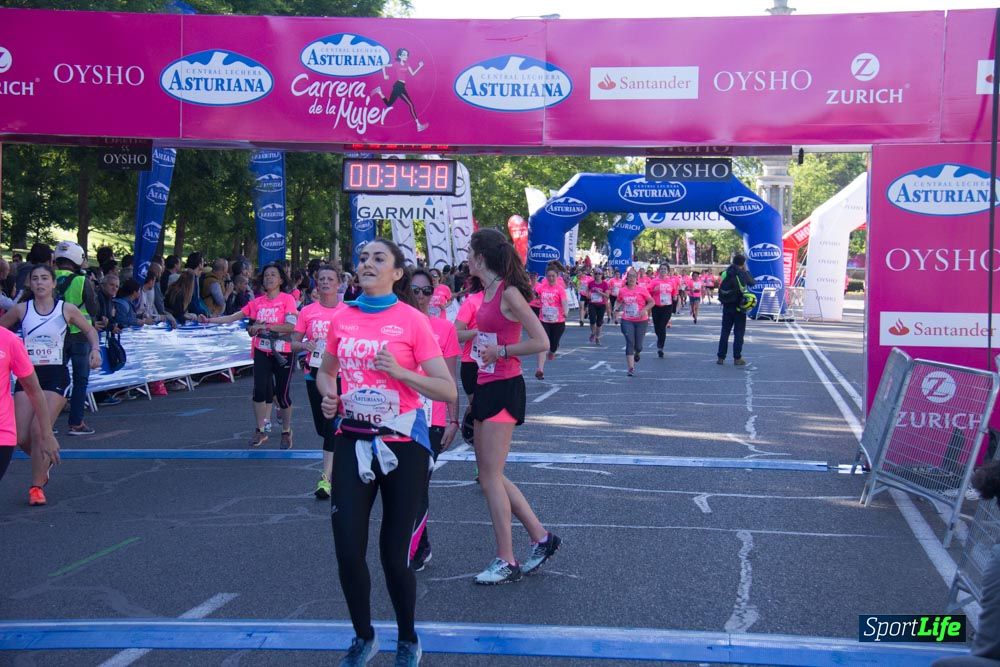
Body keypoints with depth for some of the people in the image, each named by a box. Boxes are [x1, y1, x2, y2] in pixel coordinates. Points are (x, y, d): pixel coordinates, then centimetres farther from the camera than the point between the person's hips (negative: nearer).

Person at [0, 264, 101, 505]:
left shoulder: (67, 309, -1)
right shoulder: (21, 310, 2)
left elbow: (89, 330, 12)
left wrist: (95, 349, -5)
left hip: (55, 376, -2)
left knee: (39, 431, -16)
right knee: (22, 437, -3)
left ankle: (37, 486, -1)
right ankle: (44, 461, 30)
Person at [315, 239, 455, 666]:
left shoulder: (412, 320, -8)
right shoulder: (342, 319, 3)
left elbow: (448, 391, -10)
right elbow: (326, 372, 21)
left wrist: (400, 371, -23)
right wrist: (328, 396, -1)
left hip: (402, 444, -3)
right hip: (353, 442, 4)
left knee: (394, 553, 3)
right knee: (348, 551, 2)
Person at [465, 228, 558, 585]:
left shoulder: (509, 293, -15)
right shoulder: (489, 292, 11)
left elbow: (541, 342, -18)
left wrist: (499, 351, -15)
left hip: (504, 390, -9)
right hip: (486, 388, 9)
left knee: (490, 476, -5)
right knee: (490, 474, 12)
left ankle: (506, 562, 4)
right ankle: (540, 537, 21)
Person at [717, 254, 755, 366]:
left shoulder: (725, 272, 2)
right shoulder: (742, 274, -10)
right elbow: (752, 283, 6)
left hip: (726, 306, 4)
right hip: (738, 307, -4)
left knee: (725, 332, 10)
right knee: (739, 333, 3)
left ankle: (720, 357, 9)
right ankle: (737, 358, 2)